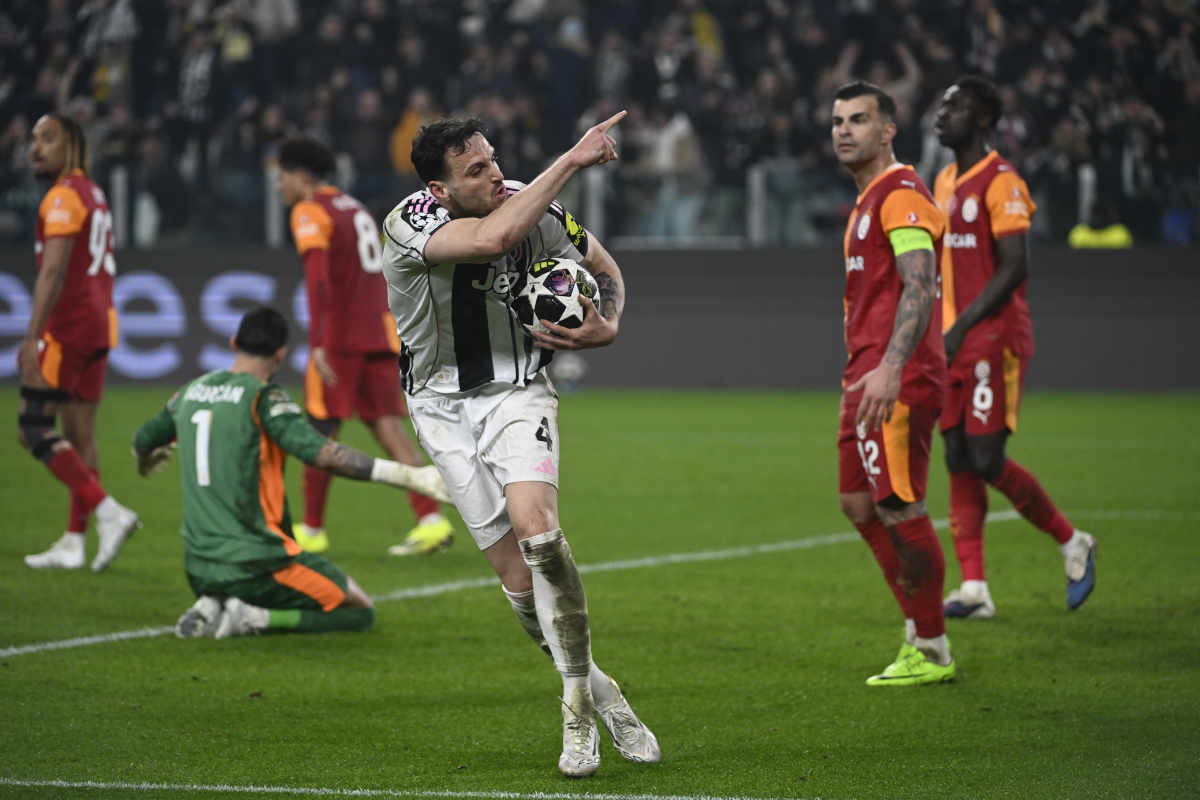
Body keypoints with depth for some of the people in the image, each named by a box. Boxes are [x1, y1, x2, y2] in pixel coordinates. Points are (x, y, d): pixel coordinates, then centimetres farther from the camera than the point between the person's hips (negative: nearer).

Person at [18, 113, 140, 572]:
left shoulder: (63, 196, -11)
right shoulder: (95, 195, 18)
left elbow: (53, 271, -20)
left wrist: (32, 337, -23)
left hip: (67, 327, -10)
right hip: (100, 324, 10)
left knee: (33, 429, -9)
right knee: (80, 434, 9)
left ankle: (107, 512, -18)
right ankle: (74, 542, 10)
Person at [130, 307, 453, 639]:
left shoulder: (192, 390, 7)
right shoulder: (264, 397, -13)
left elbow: (143, 441, 24)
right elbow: (319, 453, -26)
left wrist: (146, 461, 50)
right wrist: (408, 476, -28)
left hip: (199, 569, 7)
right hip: (253, 567, -7)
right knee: (361, 611, 6)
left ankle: (211, 607, 5)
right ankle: (255, 618, -12)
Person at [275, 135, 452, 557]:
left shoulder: (310, 212, -5)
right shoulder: (356, 209, 21)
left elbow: (318, 279, -19)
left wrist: (318, 343, -26)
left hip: (338, 340, -7)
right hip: (380, 336, 7)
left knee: (322, 431, 3)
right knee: (389, 426, 0)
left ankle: (311, 529, 11)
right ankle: (430, 519, -14)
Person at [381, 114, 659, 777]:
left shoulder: (537, 211, -11)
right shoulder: (408, 224, -21)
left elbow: (605, 271, 10)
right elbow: (492, 239, -43)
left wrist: (604, 327, -12)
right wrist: (570, 162, -40)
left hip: (518, 393, 0)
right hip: (443, 410, 0)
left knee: (536, 530, -26)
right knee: (517, 576, -4)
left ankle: (578, 704, -16)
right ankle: (595, 691, 16)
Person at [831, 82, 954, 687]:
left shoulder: (902, 194, -11)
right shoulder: (868, 201, 21)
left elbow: (919, 287, -22)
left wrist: (890, 369, -30)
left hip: (897, 381, -11)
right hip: (868, 377, 11)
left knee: (899, 508, -9)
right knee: (859, 504, 10)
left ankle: (932, 653, -3)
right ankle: (920, 634, 15)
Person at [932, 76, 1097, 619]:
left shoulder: (1000, 182, -11)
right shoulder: (945, 182, 15)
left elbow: (1014, 267, -17)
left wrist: (962, 327, -21)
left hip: (993, 339, -8)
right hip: (955, 342, 8)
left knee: (987, 459, -10)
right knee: (959, 460, 3)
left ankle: (1073, 544, 10)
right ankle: (974, 589, 4)